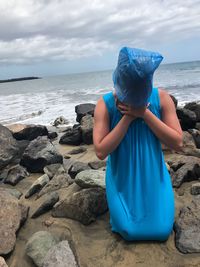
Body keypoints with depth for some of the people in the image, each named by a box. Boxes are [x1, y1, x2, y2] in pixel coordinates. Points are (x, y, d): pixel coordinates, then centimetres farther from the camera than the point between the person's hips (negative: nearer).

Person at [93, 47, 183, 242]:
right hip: (122, 180, -1)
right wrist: (128, 117, -27)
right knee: (129, 231, -4)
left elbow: (177, 144, -16)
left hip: (154, 178, 2)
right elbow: (101, 152, -22)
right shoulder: (105, 104, -17)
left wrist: (144, 113, -25)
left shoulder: (161, 97, -13)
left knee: (161, 230, 1)